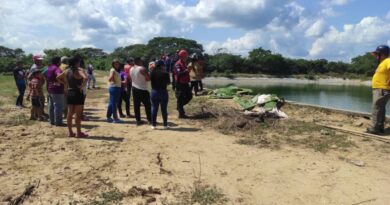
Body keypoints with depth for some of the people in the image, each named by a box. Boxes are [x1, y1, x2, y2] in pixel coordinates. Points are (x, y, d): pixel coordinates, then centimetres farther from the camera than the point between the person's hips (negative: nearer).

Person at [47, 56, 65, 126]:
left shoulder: (49, 68, 13)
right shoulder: (56, 68, -17)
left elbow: (46, 76, 29)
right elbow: (59, 76, -38)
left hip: (50, 89, 10)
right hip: (57, 90, -10)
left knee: (51, 106, 14)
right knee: (58, 106, -4)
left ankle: (52, 121, 22)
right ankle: (58, 122, -1)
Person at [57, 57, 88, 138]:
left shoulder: (67, 71, 8)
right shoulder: (78, 71, -13)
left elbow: (58, 78, 20)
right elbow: (85, 78, -32)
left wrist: (66, 84, 15)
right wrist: (82, 86, -18)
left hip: (69, 93, 7)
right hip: (77, 93, -7)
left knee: (70, 114, 12)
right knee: (78, 114, 1)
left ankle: (70, 132, 18)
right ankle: (78, 133, 6)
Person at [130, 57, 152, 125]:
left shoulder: (131, 69, 7)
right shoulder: (142, 69, -16)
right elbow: (148, 78, -18)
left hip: (134, 88, 7)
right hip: (143, 89, -7)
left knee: (136, 105, 7)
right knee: (147, 105, 3)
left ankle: (138, 120, 10)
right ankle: (150, 119, 6)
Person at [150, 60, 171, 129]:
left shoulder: (152, 72, -3)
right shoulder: (165, 73, -10)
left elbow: (150, 80, 7)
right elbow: (168, 83, -4)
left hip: (154, 92, 2)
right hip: (163, 92, -2)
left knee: (154, 108, 9)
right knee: (164, 109, 7)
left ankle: (153, 125, 12)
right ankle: (165, 125, 13)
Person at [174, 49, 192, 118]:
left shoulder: (184, 63, 13)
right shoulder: (178, 64, -16)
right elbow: (179, 74, -30)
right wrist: (186, 71, -33)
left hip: (185, 83, 9)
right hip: (180, 84, -9)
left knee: (189, 96, 14)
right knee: (180, 98, -1)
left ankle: (179, 106, 29)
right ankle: (181, 114, 6)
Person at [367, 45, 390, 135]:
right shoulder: (383, 62, 17)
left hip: (382, 90, -11)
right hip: (378, 89, 11)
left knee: (376, 109, -11)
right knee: (380, 109, 14)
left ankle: (374, 128, -9)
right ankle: (380, 127, 22)